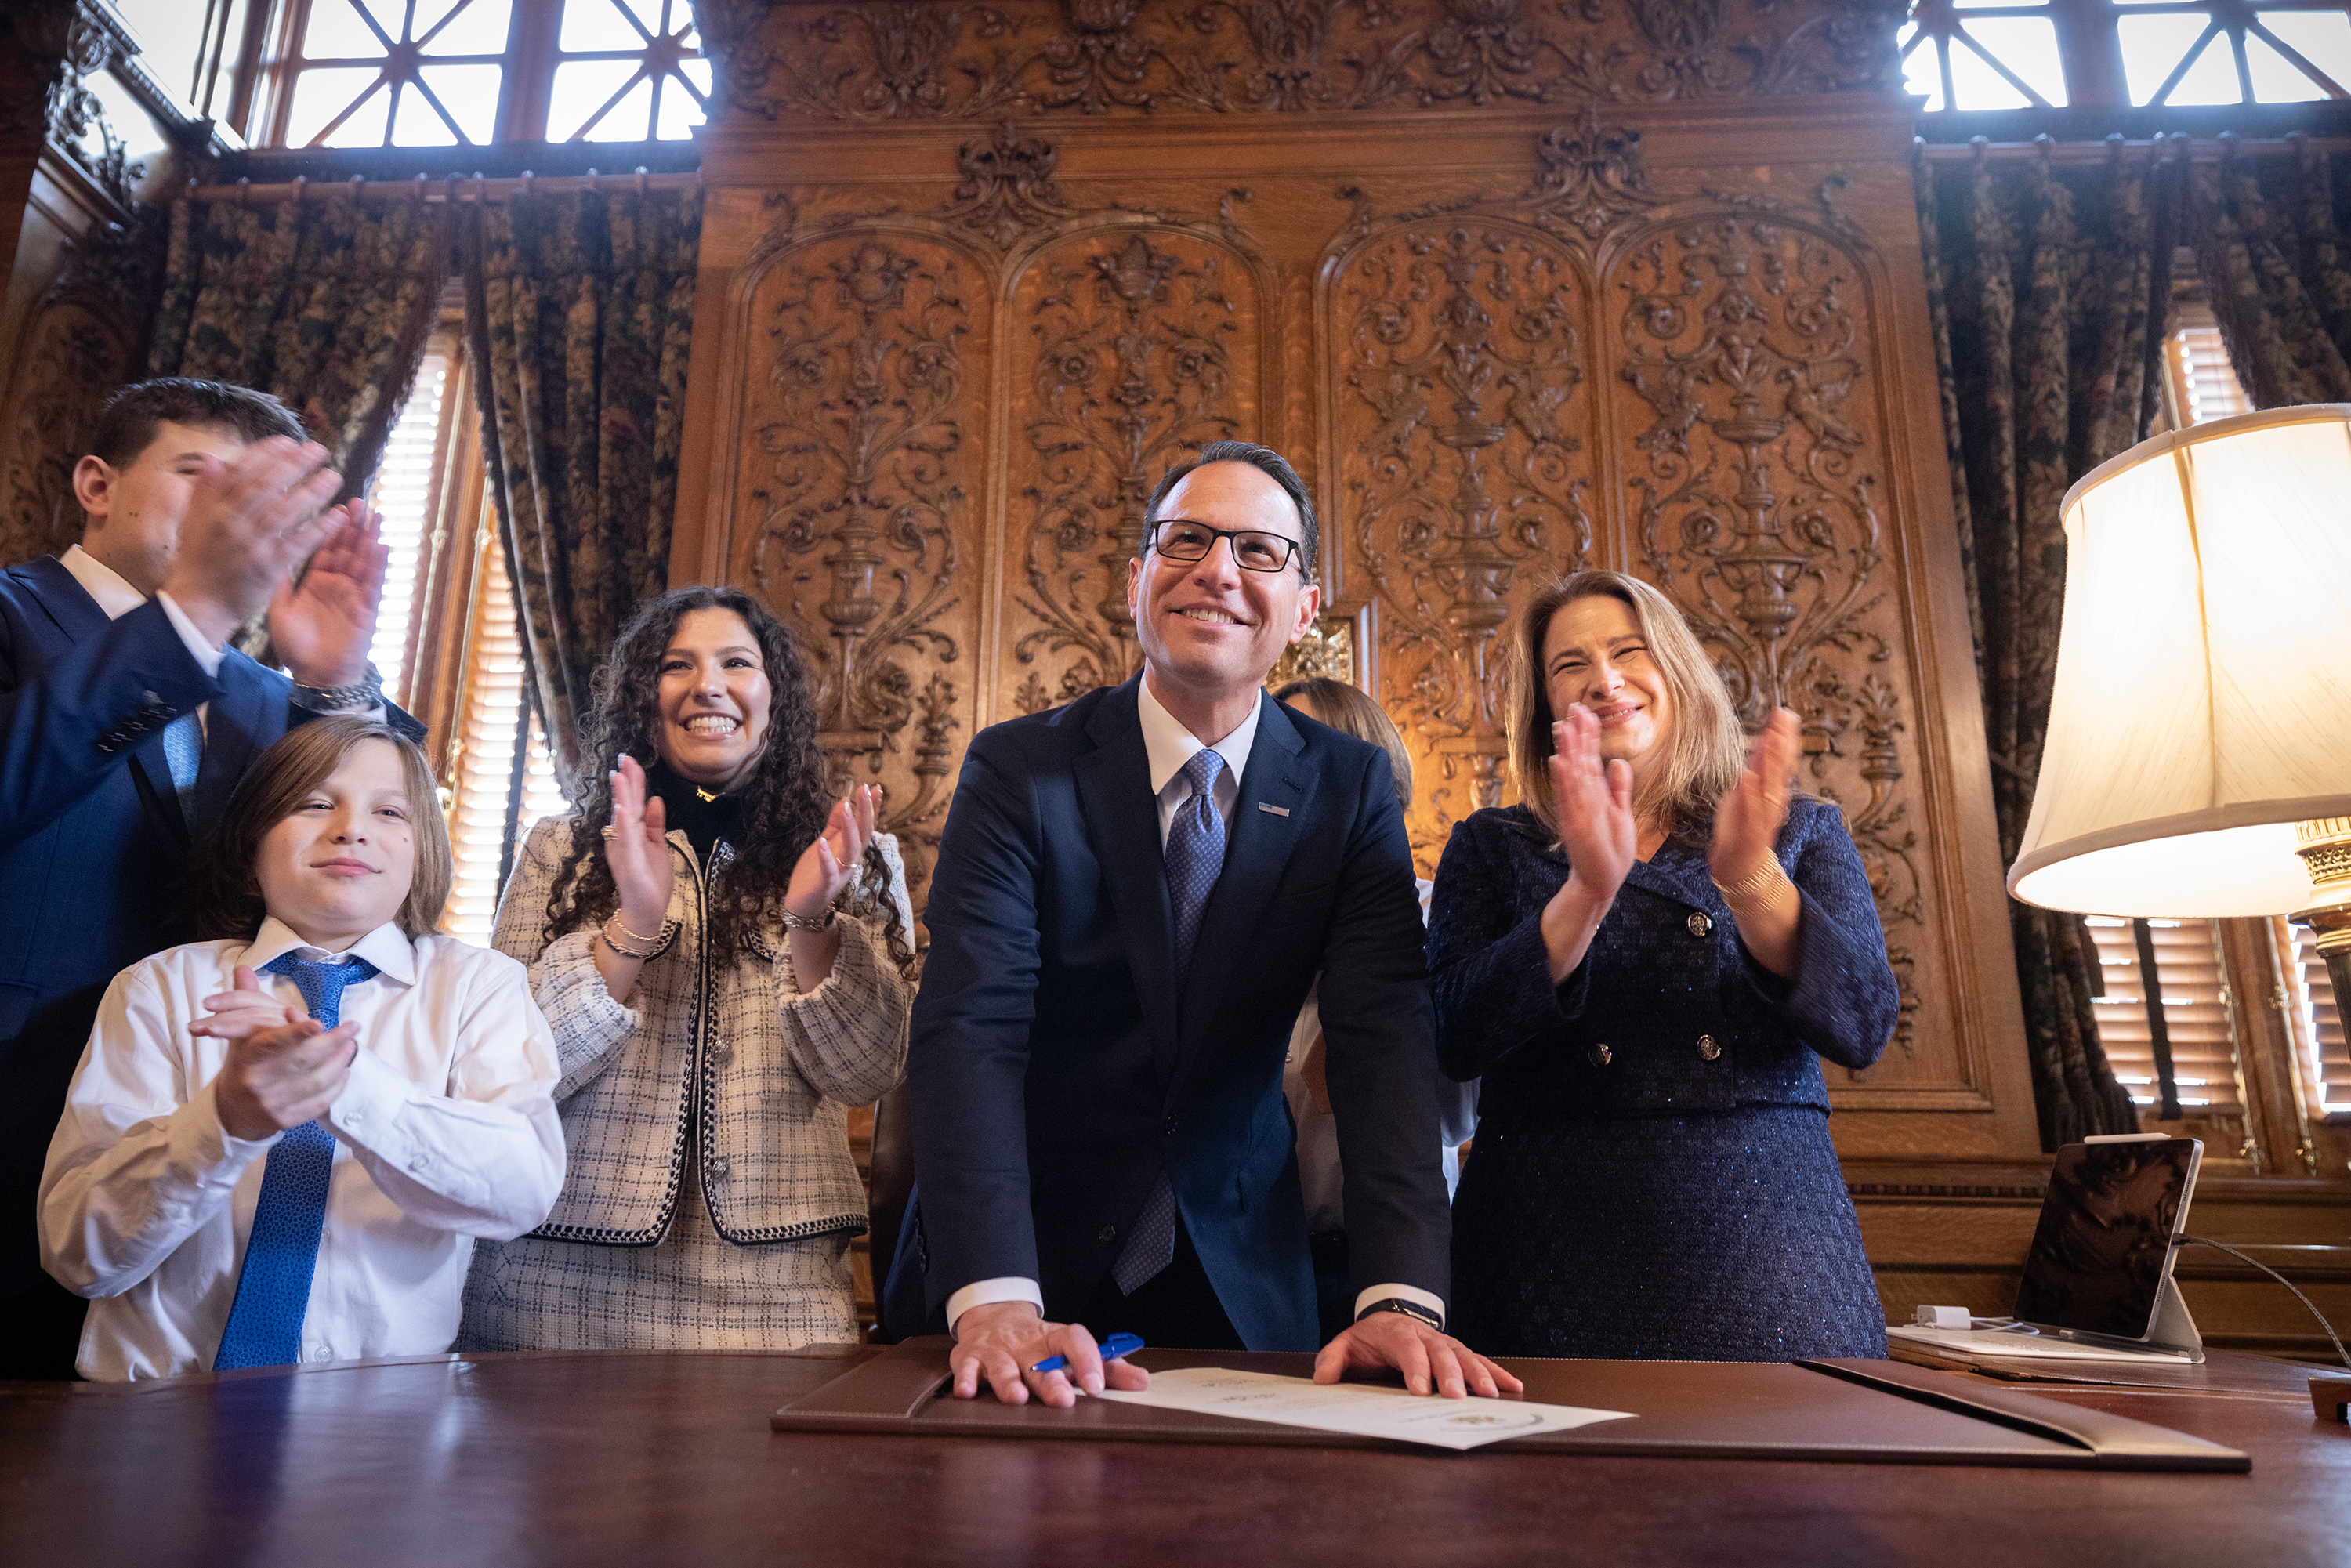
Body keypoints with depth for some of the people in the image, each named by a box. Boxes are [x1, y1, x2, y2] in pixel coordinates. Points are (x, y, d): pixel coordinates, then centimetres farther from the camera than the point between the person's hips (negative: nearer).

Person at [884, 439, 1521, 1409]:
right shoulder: (1017, 772, -10)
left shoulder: (1350, 790, -4)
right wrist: (995, 1300, -34)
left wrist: (1402, 1296, -27)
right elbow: (969, 1028, -21)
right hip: (1031, 1257, -1)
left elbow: (1383, 1035, -14)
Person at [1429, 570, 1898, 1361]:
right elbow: (1459, 1041, -8)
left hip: (1766, 1236, 1)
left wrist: (1751, 880, -19)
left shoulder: (1801, 833, 9)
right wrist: (1588, 892, -20)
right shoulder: (1492, 845, 5)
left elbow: (1864, 1029, -4)